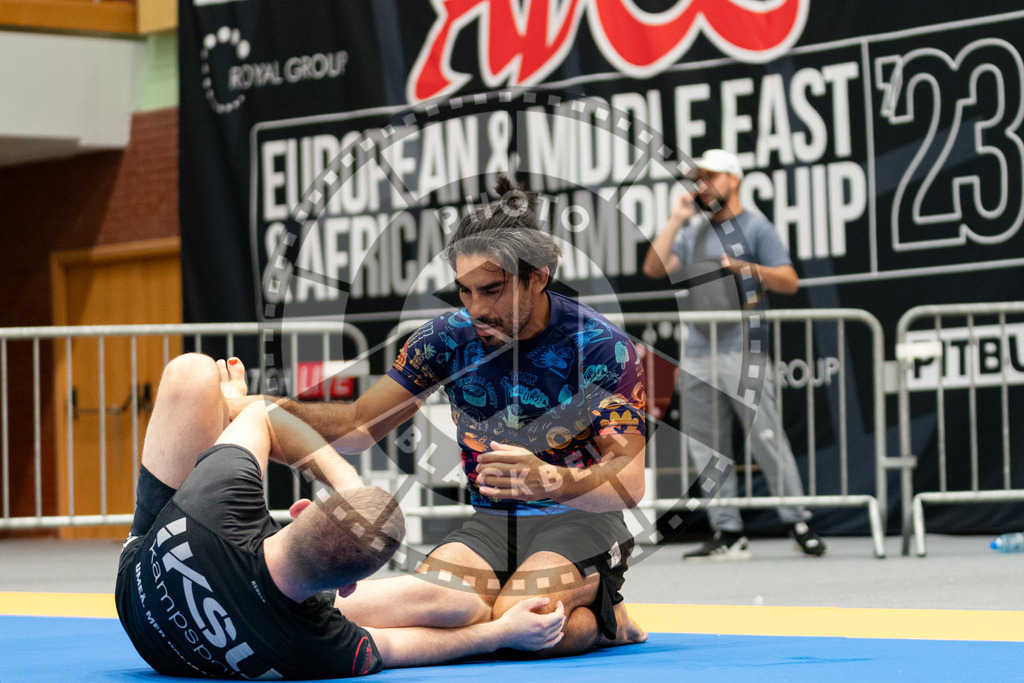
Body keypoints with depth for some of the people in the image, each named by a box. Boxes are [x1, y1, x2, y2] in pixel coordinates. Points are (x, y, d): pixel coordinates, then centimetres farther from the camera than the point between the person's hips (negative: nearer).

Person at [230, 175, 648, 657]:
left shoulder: (602, 346, -11)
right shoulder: (450, 337, 1)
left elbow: (629, 482, -17)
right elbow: (358, 426, 3)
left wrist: (549, 480, -38)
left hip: (580, 521, -3)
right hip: (491, 523, 3)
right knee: (428, 606, -31)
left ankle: (604, 619, -3)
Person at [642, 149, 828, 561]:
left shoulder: (755, 228, 2)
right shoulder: (693, 231, 19)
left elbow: (790, 282, -5)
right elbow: (654, 269, 8)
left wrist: (747, 267, -19)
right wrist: (676, 220, 5)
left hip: (743, 351, -6)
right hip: (697, 353, 6)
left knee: (766, 439, -11)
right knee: (706, 448, 3)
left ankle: (798, 524, -6)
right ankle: (728, 534, 5)